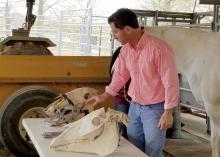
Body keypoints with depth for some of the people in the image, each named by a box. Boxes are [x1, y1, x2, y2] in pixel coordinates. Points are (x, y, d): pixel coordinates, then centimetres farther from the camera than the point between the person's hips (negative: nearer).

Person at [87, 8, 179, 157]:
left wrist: (168, 112, -18)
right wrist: (103, 96, 17)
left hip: (155, 108, -7)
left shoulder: (159, 48, -22)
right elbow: (120, 76, 15)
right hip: (134, 106, 7)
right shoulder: (125, 49, 1)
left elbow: (171, 82, -19)